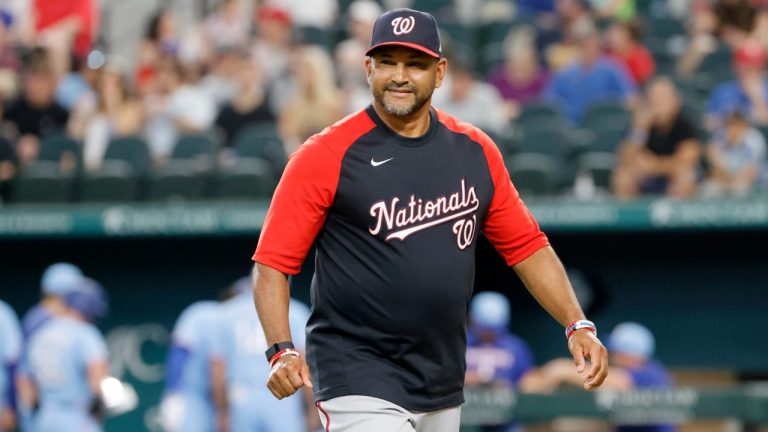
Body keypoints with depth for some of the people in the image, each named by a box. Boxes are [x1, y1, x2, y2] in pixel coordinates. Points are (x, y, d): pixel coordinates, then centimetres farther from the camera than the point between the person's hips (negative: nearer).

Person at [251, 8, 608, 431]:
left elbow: (527, 246, 13)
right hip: (359, 382, -6)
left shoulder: (475, 151, 7)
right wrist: (281, 351, -22)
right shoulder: (326, 157, -7)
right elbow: (272, 262, -8)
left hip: (443, 392, 6)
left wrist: (577, 325, 1)